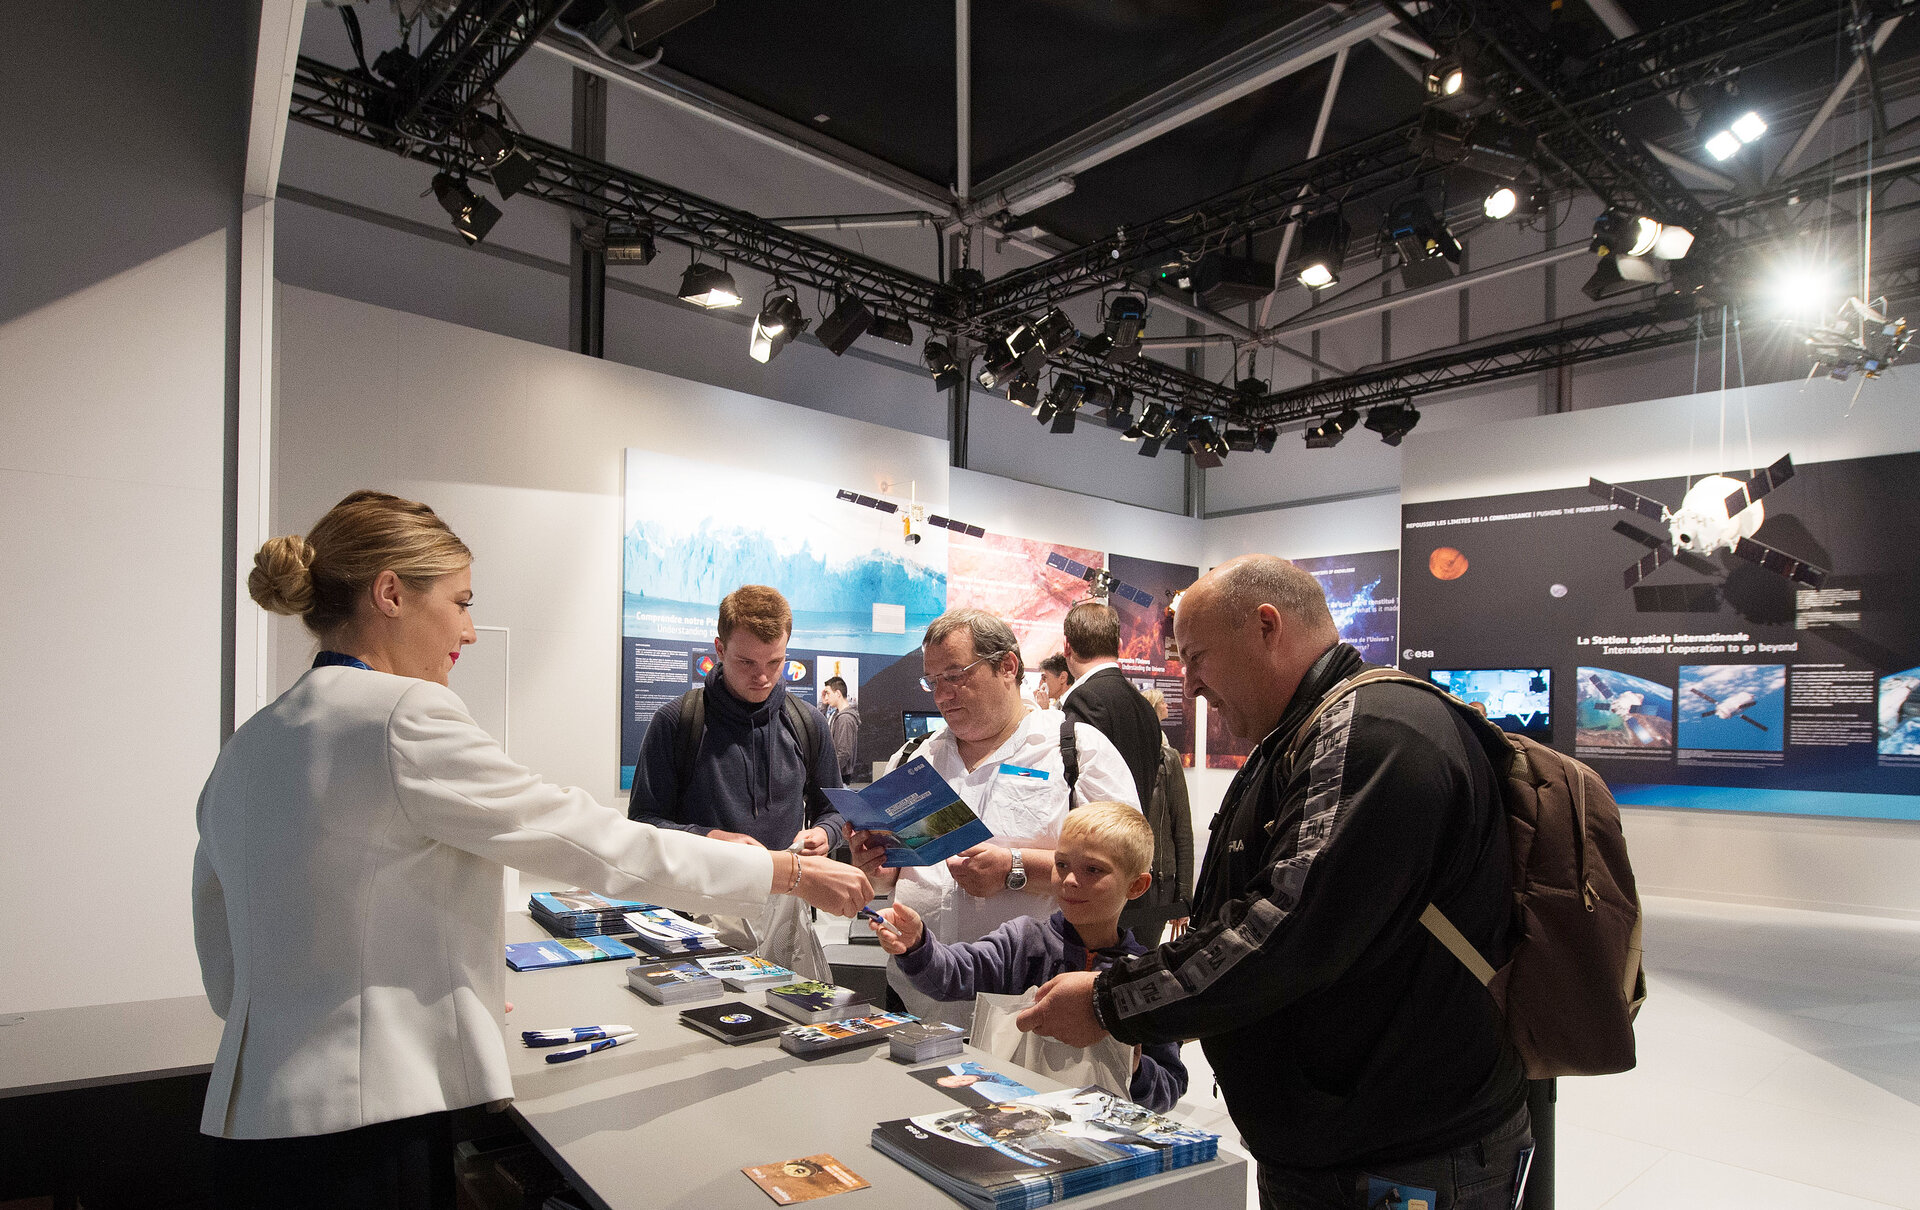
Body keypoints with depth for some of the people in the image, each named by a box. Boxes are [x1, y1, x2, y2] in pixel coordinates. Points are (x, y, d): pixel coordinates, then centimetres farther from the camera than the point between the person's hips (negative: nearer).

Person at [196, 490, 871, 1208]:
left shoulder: (244, 749, 8)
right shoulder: (405, 717, -18)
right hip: (362, 1128, -9)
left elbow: (227, 970, 14)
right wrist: (792, 873, -8)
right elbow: (591, 841, -17)